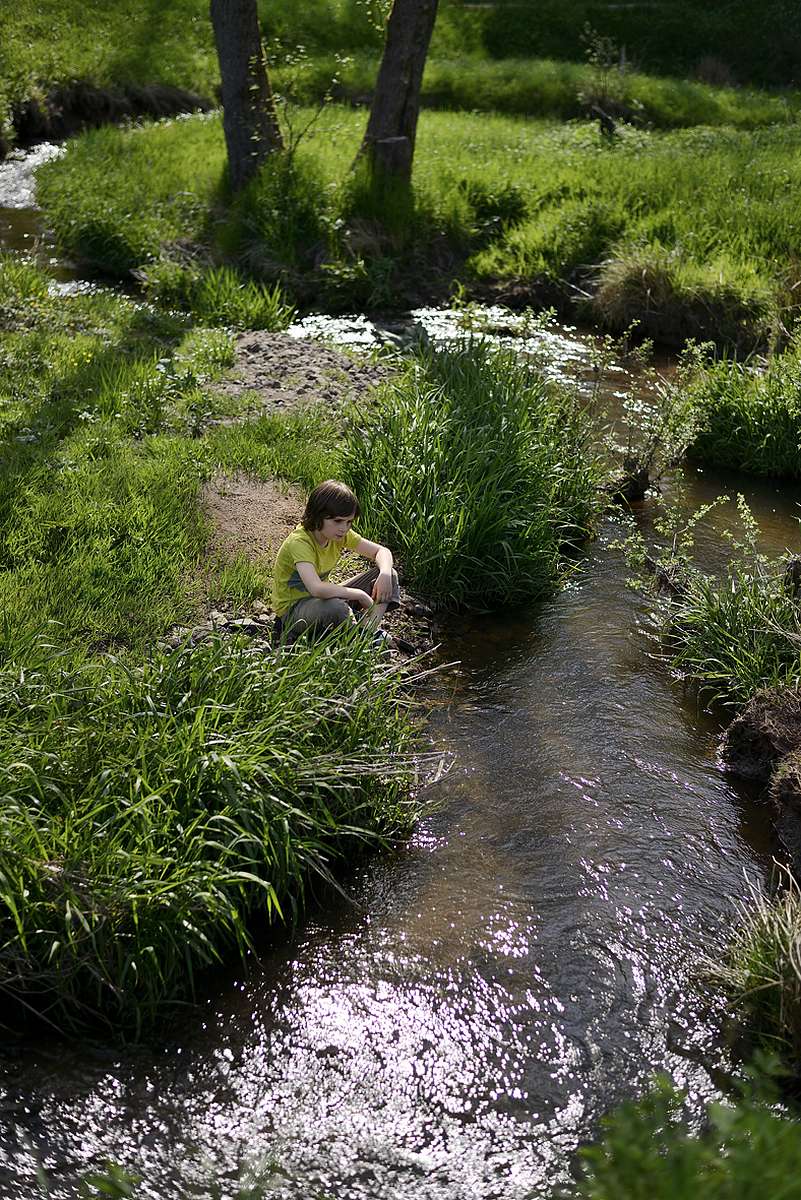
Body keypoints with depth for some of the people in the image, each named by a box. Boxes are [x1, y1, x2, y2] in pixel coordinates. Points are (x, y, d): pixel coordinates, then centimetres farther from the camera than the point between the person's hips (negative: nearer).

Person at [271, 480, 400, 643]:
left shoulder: (340, 534, -5)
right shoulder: (299, 542, -28)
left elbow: (382, 551, 2)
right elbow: (317, 588, -43)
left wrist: (385, 574, -21)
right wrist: (360, 595, -32)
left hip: (322, 599, 8)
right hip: (292, 610, -8)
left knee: (389, 575, -1)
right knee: (335, 607, -42)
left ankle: (369, 631, -18)